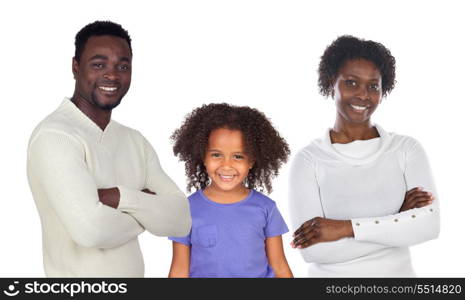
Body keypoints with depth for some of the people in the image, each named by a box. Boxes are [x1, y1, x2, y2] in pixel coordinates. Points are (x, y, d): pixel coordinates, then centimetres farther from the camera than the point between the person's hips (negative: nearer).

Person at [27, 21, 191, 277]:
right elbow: (90, 229, -30)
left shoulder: (134, 140, 3)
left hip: (133, 272, 6)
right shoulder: (53, 135, -18)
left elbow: (180, 220, -5)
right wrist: (147, 211, -12)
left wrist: (121, 198, -21)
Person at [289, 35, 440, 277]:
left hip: (397, 272, 2)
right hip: (332, 275, -1)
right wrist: (399, 219, -18)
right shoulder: (308, 159, -10)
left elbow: (429, 224, -17)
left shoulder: (407, 149, -5)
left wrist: (346, 227, -23)